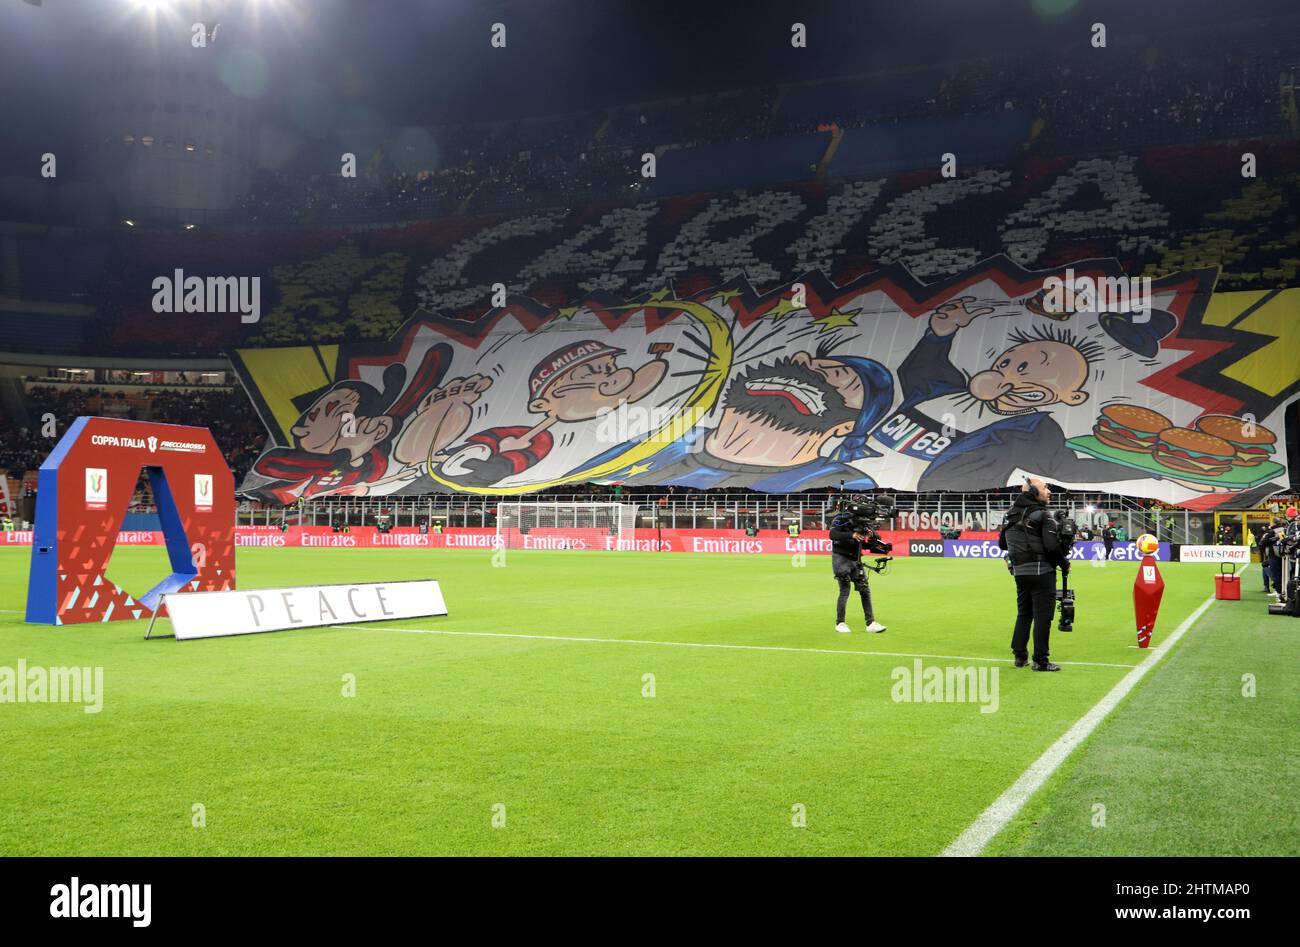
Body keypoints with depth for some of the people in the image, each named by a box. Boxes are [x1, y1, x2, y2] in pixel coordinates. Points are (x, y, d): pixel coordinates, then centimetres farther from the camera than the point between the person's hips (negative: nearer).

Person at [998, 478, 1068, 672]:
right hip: (1042, 572, -7)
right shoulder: (1042, 515, -11)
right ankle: (1040, 661, 0)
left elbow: (1002, 544, 16)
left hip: (1019, 572, 7)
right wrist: (1065, 564, -3)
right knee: (1043, 616, -1)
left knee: (1023, 614, 17)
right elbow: (1052, 546, -18)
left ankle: (1020, 656, 20)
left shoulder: (1012, 516, 10)